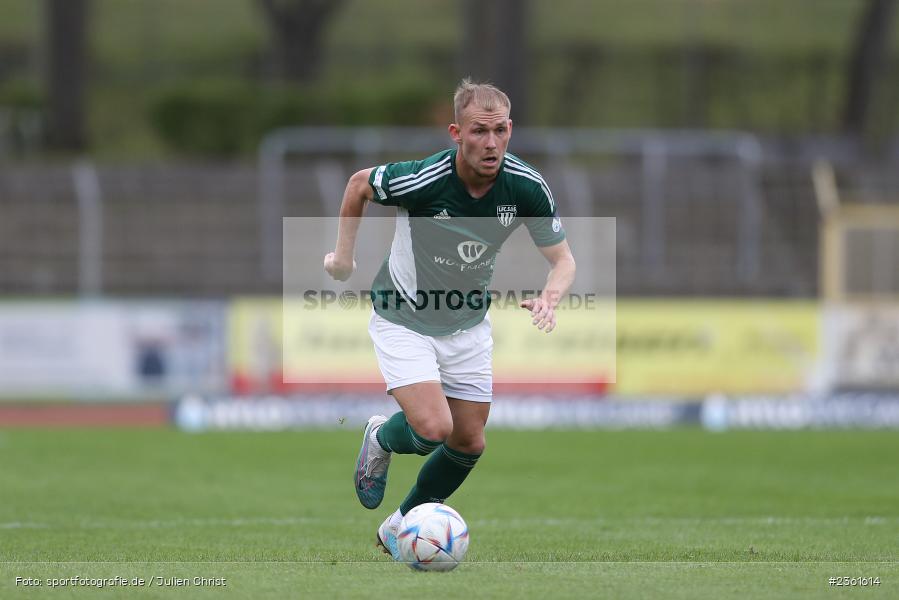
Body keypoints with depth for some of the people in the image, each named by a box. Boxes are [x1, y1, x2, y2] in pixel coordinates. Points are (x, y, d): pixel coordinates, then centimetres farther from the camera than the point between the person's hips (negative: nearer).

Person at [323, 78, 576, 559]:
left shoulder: (527, 187, -19)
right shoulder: (421, 180, -29)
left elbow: (562, 259, -9)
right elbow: (359, 184, -8)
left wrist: (548, 298, -30)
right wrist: (344, 255, 0)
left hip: (468, 325, 5)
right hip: (403, 318, -4)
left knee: (468, 443, 7)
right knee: (433, 428, -20)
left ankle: (401, 527, 31)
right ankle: (381, 439, 16)